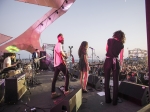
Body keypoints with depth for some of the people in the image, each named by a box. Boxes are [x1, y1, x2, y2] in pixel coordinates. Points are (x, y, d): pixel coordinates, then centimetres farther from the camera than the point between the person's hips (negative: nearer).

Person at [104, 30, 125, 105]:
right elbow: (121, 57, 6)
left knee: (106, 80, 10)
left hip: (107, 61, 0)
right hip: (115, 62, 0)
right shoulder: (121, 45, 5)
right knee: (115, 81, 9)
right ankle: (114, 100, 15)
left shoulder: (109, 40, 3)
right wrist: (121, 65, 16)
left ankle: (107, 99, 18)